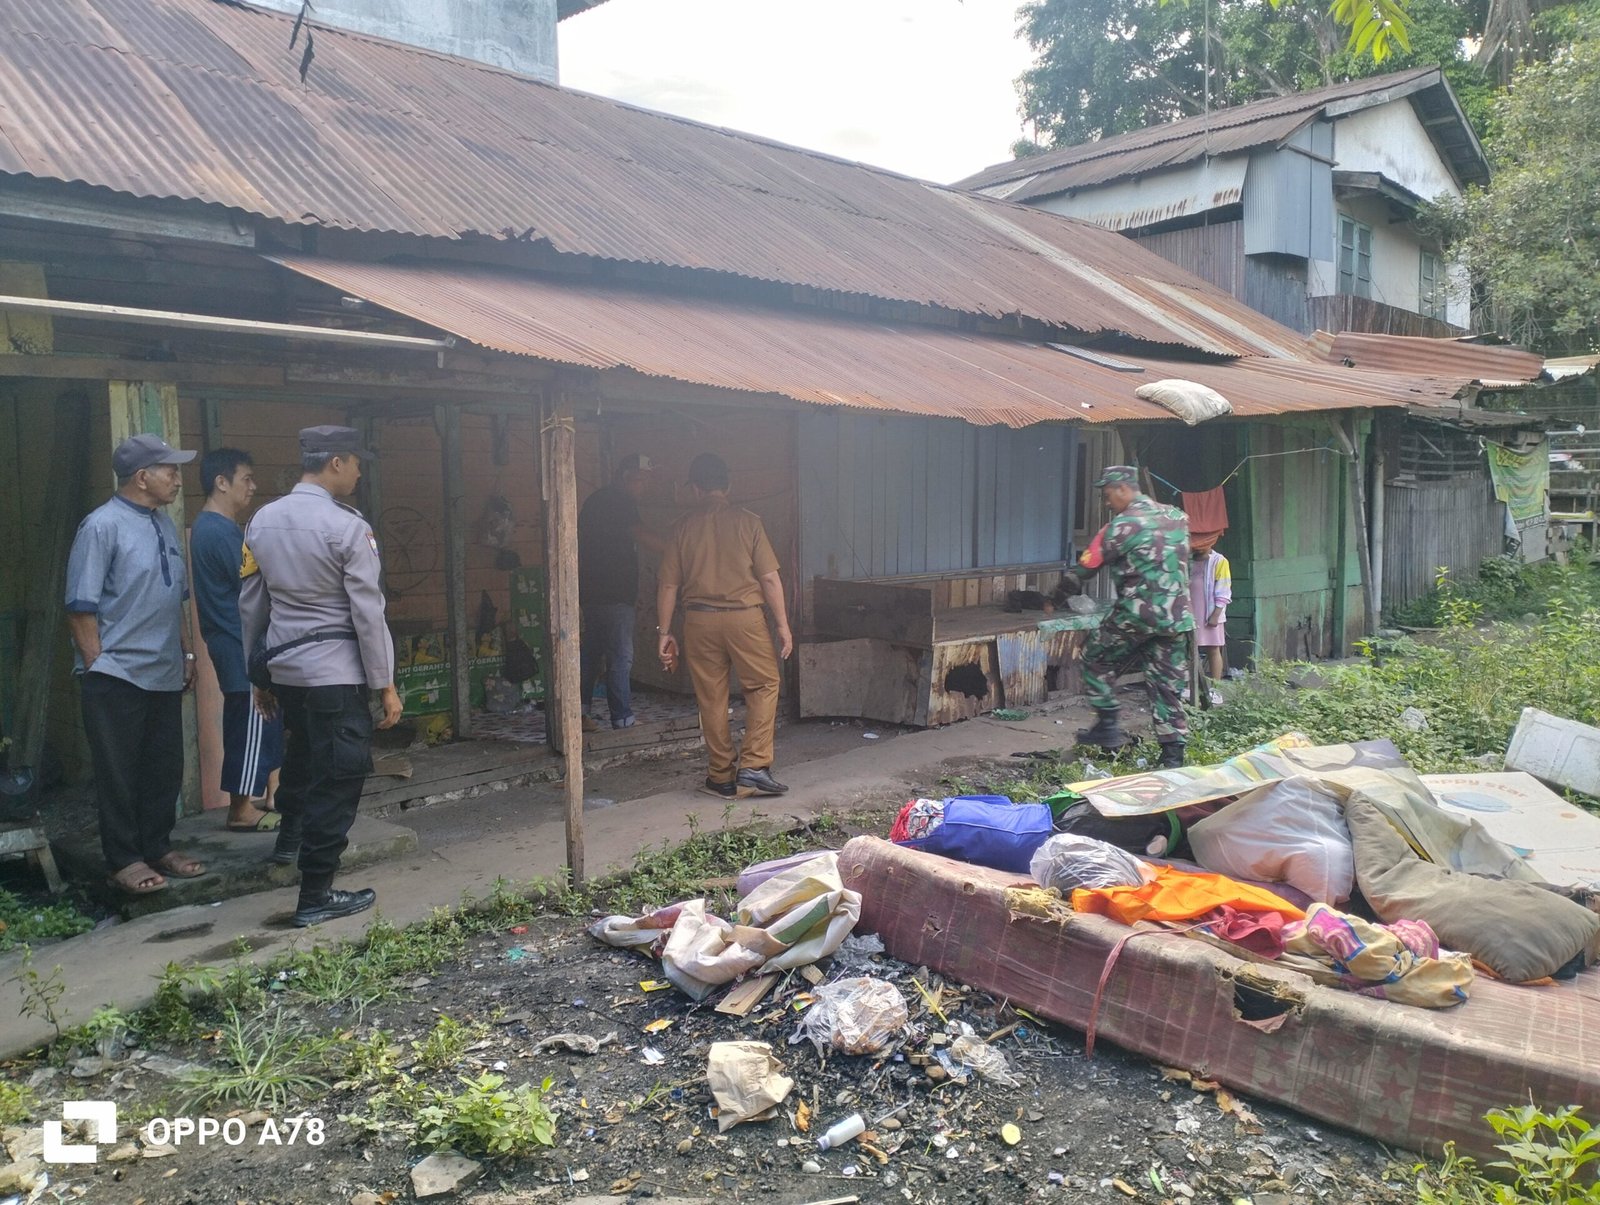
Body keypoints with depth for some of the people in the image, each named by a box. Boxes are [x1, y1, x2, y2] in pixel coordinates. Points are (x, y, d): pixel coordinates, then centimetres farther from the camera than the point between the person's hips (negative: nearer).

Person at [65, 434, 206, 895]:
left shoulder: (165, 526, 10)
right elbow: (81, 606, -13)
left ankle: (158, 847, 28)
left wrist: (187, 652, 17)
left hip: (164, 675, 7)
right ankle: (124, 860, 16)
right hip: (117, 678, -7)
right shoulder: (102, 526, -12)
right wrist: (98, 666, -13)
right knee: (120, 774, 4)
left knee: (165, 769, 14)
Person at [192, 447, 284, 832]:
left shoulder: (209, 527, 16)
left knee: (266, 721, 15)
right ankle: (242, 810, 5)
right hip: (241, 646, -10)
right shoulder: (220, 531, -17)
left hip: (238, 644, 10)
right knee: (250, 725, -3)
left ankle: (272, 796, 24)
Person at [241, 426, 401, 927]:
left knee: (301, 749, 30)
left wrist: (258, 674, 22)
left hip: (284, 668, 8)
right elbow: (368, 612, -15)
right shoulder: (348, 527, -15)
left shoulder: (262, 521, 6)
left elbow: (251, 605, 12)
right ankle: (315, 896, 6)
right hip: (336, 671, -7)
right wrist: (385, 684, -8)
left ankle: (289, 838, 51)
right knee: (339, 775, 1)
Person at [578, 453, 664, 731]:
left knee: (592, 653, 15)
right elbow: (642, 536, -19)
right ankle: (623, 720, -5)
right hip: (613, 594, -10)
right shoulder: (619, 501, -11)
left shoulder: (596, 499, 19)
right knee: (621, 657, -6)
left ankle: (579, 712, 18)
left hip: (593, 592, 10)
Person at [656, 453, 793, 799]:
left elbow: (668, 586, 3)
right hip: (745, 617, -2)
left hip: (700, 621, 2)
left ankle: (723, 777, 17)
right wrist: (783, 625, 1)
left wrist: (664, 633, 11)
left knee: (711, 699, 10)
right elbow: (770, 578, -5)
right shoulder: (747, 522, -2)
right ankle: (754, 766, 2)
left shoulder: (683, 528, 2)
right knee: (764, 685, 13)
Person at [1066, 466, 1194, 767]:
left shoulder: (1124, 524, -11)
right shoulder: (1177, 516, 10)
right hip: (1177, 616, 6)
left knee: (1097, 660, 14)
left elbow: (1089, 567, -7)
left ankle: (1108, 726, 12)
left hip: (1136, 613, -6)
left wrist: (1072, 574, 12)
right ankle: (1173, 752, 8)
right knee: (1167, 683, 9)